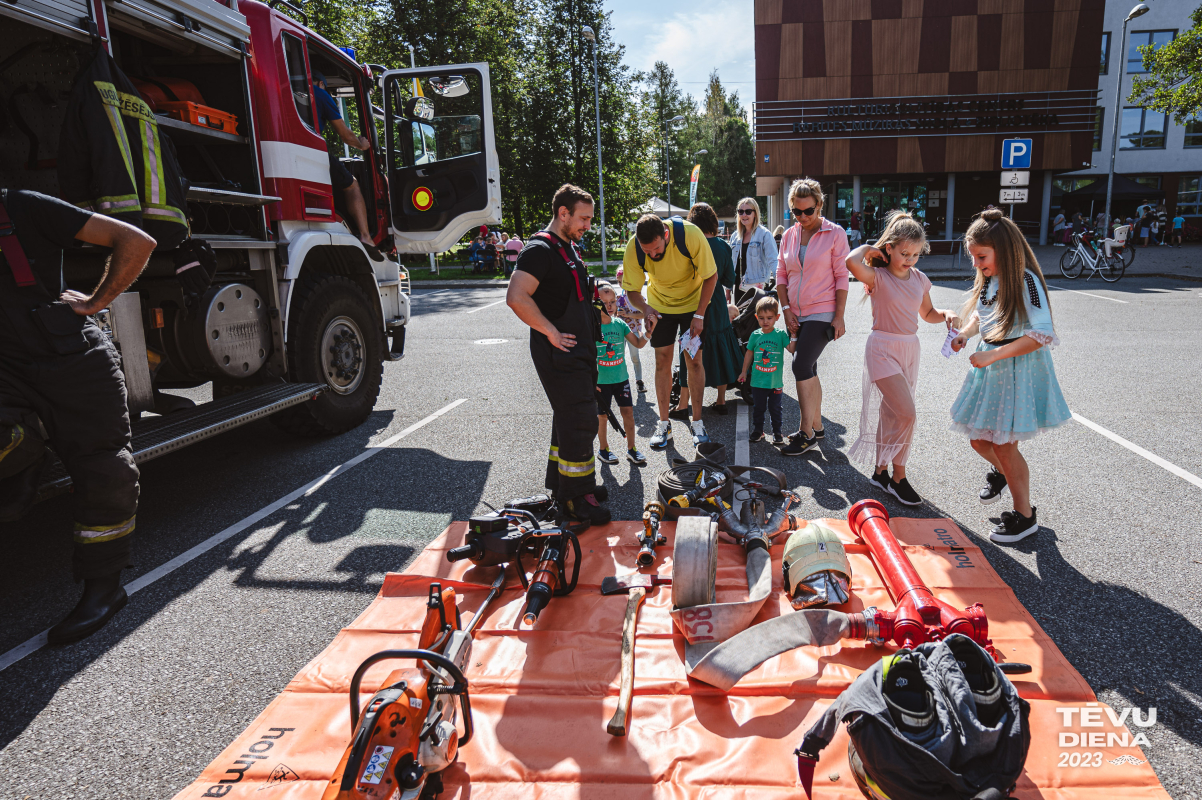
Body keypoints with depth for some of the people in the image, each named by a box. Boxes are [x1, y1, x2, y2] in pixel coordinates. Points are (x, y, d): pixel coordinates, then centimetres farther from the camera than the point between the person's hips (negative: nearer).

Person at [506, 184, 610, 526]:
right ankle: (573, 500, 3)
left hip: (579, 351, 10)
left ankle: (563, 484, 31)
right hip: (559, 355, -10)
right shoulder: (540, 249, -15)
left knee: (571, 418, 17)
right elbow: (516, 297, -28)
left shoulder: (568, 248, 17)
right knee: (580, 422, -8)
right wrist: (552, 332, -22)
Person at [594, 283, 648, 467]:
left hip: (621, 378, 3)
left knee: (628, 411, 5)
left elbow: (638, 344, 1)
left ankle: (631, 449, 18)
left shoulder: (620, 324, 0)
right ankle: (603, 449, 27)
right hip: (600, 381, -3)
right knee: (603, 415, 9)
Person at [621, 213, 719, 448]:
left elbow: (711, 276, -19)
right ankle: (664, 424, 11)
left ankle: (697, 423, 10)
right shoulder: (633, 249, -26)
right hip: (659, 305, 2)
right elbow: (632, 290, -14)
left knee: (694, 360, -3)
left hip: (694, 302, -1)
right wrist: (646, 308, -37)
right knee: (662, 360, 0)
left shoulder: (690, 234, -32)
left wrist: (699, 315, -20)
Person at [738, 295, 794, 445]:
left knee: (775, 408, 9)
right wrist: (744, 372, 14)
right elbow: (749, 354, 11)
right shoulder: (755, 335, 1)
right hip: (758, 381, 1)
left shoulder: (781, 334, -4)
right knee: (758, 407, 10)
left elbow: (791, 349, -12)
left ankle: (777, 433, 22)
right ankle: (757, 431, 24)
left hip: (776, 381, -1)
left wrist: (793, 335, -24)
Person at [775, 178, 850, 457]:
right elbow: (781, 276, 11)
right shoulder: (789, 236, 8)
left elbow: (841, 277, -7)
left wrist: (839, 317, -11)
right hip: (797, 315, 6)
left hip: (822, 313, -6)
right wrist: (787, 311, 1)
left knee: (801, 365, -15)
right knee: (808, 370, 11)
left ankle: (807, 433, -8)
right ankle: (817, 426, 23)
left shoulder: (834, 234, -5)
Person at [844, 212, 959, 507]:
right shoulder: (878, 277, -12)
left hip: (910, 349, 7)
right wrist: (868, 248, -14)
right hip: (883, 348, -7)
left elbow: (927, 313, 21)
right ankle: (898, 478, 1)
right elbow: (851, 262, -34)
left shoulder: (920, 279, 7)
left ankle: (881, 471, 26)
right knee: (907, 413, -14)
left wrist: (947, 314, 0)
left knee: (891, 414, 14)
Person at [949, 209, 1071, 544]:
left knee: (1004, 444, -2)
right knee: (979, 439, 14)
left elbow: (1042, 334, -24)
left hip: (1019, 369, -7)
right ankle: (1001, 472, 48)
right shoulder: (988, 279, 3)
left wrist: (993, 355, -26)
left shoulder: (1025, 280, -20)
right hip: (990, 365, 7)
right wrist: (966, 333, -2)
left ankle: (1025, 516, 16)